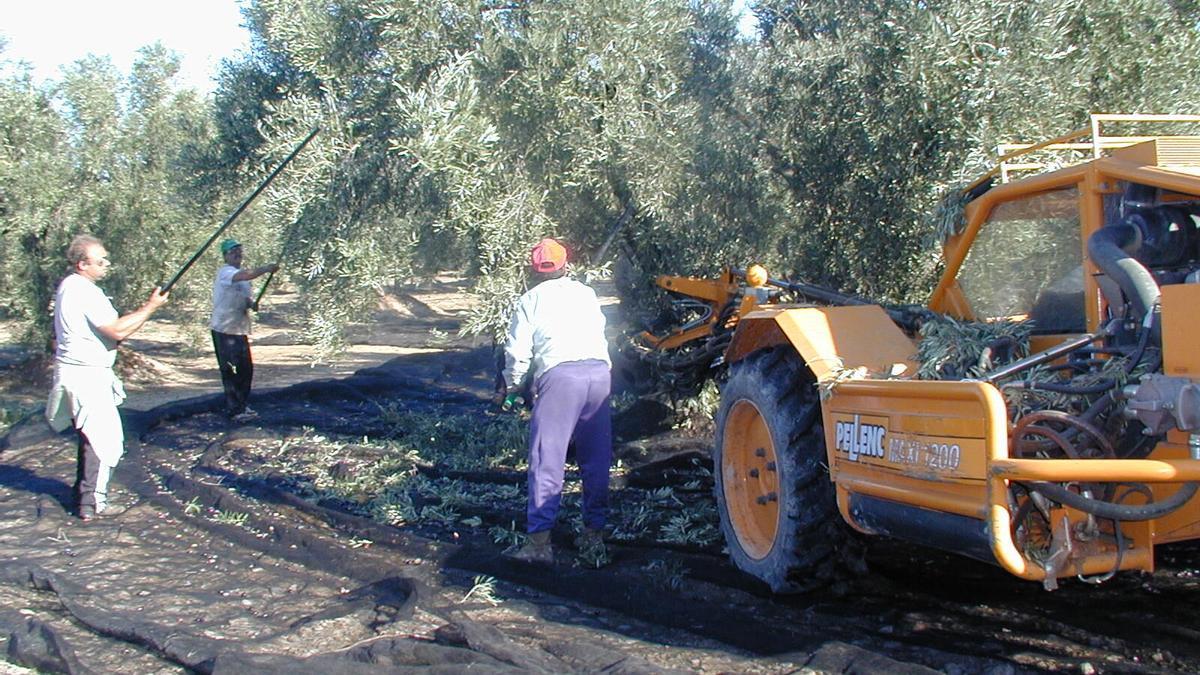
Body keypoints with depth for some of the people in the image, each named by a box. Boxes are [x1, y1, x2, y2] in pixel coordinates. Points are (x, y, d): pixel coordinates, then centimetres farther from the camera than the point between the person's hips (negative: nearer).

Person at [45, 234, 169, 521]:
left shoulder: (67, 286, 11)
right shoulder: (85, 292, -20)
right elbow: (118, 331, -24)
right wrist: (150, 307, -17)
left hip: (72, 371, 10)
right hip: (86, 376, -10)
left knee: (89, 436, 21)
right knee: (105, 438, -6)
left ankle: (84, 491, 31)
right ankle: (90, 502, -5)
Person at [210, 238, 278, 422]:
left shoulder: (241, 274, 17)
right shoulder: (225, 272, -12)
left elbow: (247, 297, 20)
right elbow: (246, 275, -33)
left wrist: (252, 303, -2)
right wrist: (266, 269, -40)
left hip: (240, 330, 9)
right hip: (224, 329, -9)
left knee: (246, 369, 12)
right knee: (230, 371, -7)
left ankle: (241, 405, 23)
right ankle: (234, 410, -4)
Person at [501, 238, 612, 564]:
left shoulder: (531, 299, 12)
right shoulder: (586, 293, 22)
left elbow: (518, 352, 8)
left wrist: (513, 388, 24)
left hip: (560, 374, -4)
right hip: (599, 370, 4)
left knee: (547, 460, -2)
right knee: (596, 460, 13)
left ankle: (539, 541, -8)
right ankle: (594, 533, 18)